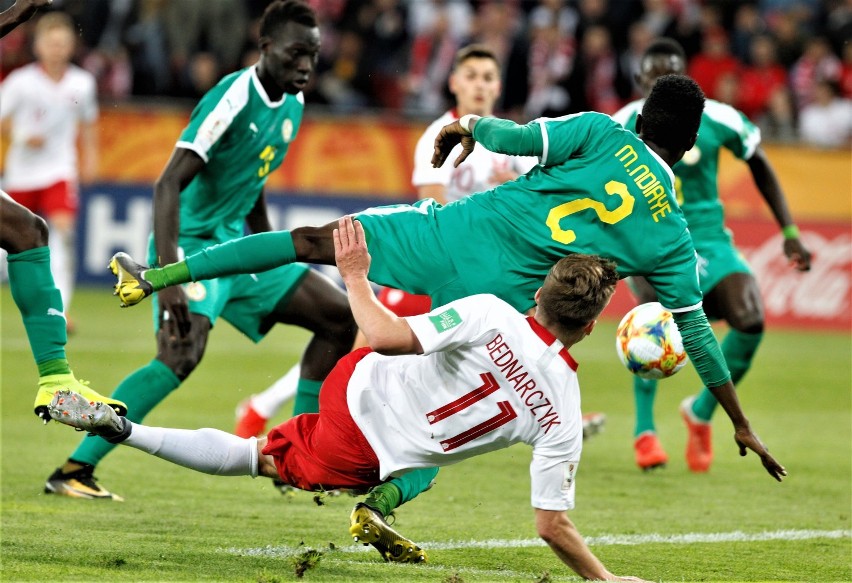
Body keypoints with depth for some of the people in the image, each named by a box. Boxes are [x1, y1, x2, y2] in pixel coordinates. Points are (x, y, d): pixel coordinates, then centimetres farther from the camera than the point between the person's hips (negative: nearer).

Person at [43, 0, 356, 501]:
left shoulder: (292, 103, 8)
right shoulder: (234, 98, -20)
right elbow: (168, 183, -26)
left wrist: (273, 267, 26)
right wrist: (167, 273, -36)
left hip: (234, 243, 9)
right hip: (193, 240, -9)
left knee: (341, 315, 8)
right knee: (182, 352, -31)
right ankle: (75, 469, -27)